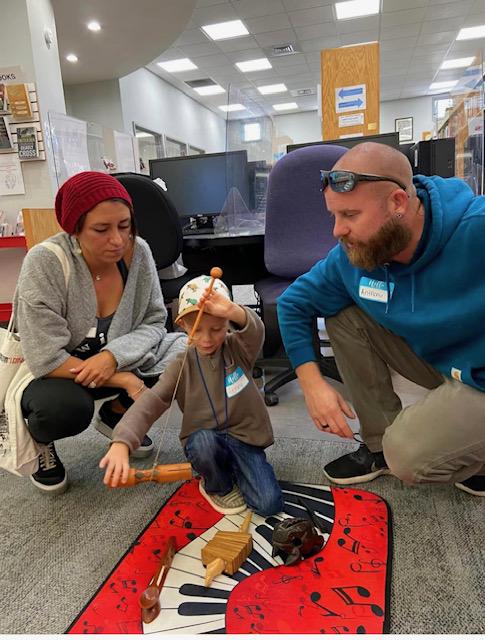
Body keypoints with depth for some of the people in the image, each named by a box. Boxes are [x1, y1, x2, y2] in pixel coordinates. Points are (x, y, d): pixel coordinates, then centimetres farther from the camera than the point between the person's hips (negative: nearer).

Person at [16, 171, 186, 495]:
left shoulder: (138, 251, -15)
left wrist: (114, 355, -28)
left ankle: (116, 414, 12)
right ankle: (39, 442, 5)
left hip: (117, 360, 4)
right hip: (53, 374, -4)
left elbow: (154, 323, -9)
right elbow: (46, 359, -28)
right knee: (66, 408, -37)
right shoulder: (44, 263, -26)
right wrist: (124, 380, -27)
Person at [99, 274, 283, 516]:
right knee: (203, 442, -37)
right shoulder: (182, 365, -9)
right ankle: (219, 486, -1)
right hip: (203, 440, 0)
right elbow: (149, 403, -20)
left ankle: (229, 467, 16)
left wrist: (232, 311, -56)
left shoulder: (238, 348, -8)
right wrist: (121, 442, -38)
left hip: (245, 437, 0)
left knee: (269, 505, -14)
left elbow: (255, 330, -32)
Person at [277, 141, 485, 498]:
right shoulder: (353, 254, -12)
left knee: (409, 457, -26)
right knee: (344, 317, -8)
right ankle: (381, 443, 2)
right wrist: (312, 382, -11)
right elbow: (294, 303, -2)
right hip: (439, 361, 6)